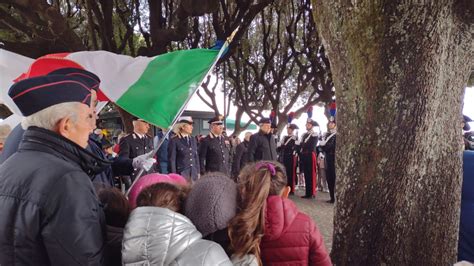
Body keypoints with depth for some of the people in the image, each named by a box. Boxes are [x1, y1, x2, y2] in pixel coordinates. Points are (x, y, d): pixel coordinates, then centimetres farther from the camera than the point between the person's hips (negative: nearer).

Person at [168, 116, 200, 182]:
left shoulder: (193, 140, 13)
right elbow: (172, 159, -6)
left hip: (193, 174, 5)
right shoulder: (174, 141, -4)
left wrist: (198, 172, 13)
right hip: (181, 174, -5)